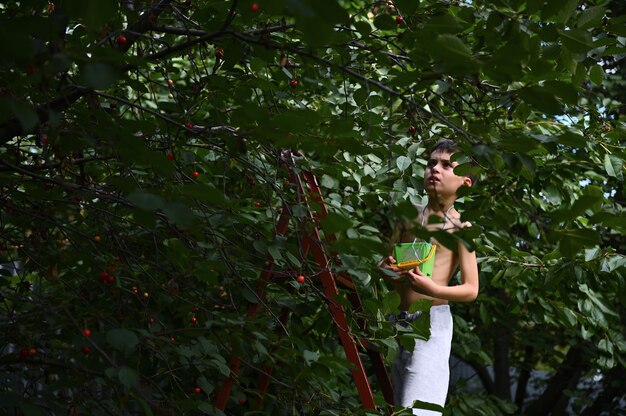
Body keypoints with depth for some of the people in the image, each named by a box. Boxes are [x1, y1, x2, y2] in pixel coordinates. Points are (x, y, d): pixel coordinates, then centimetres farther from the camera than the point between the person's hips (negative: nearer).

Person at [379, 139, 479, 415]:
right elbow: (385, 262, 17)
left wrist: (433, 289, -25)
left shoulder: (460, 225, -5)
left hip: (431, 322, -6)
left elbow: (471, 290, -7)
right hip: (398, 322, 6)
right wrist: (387, 270, -7)